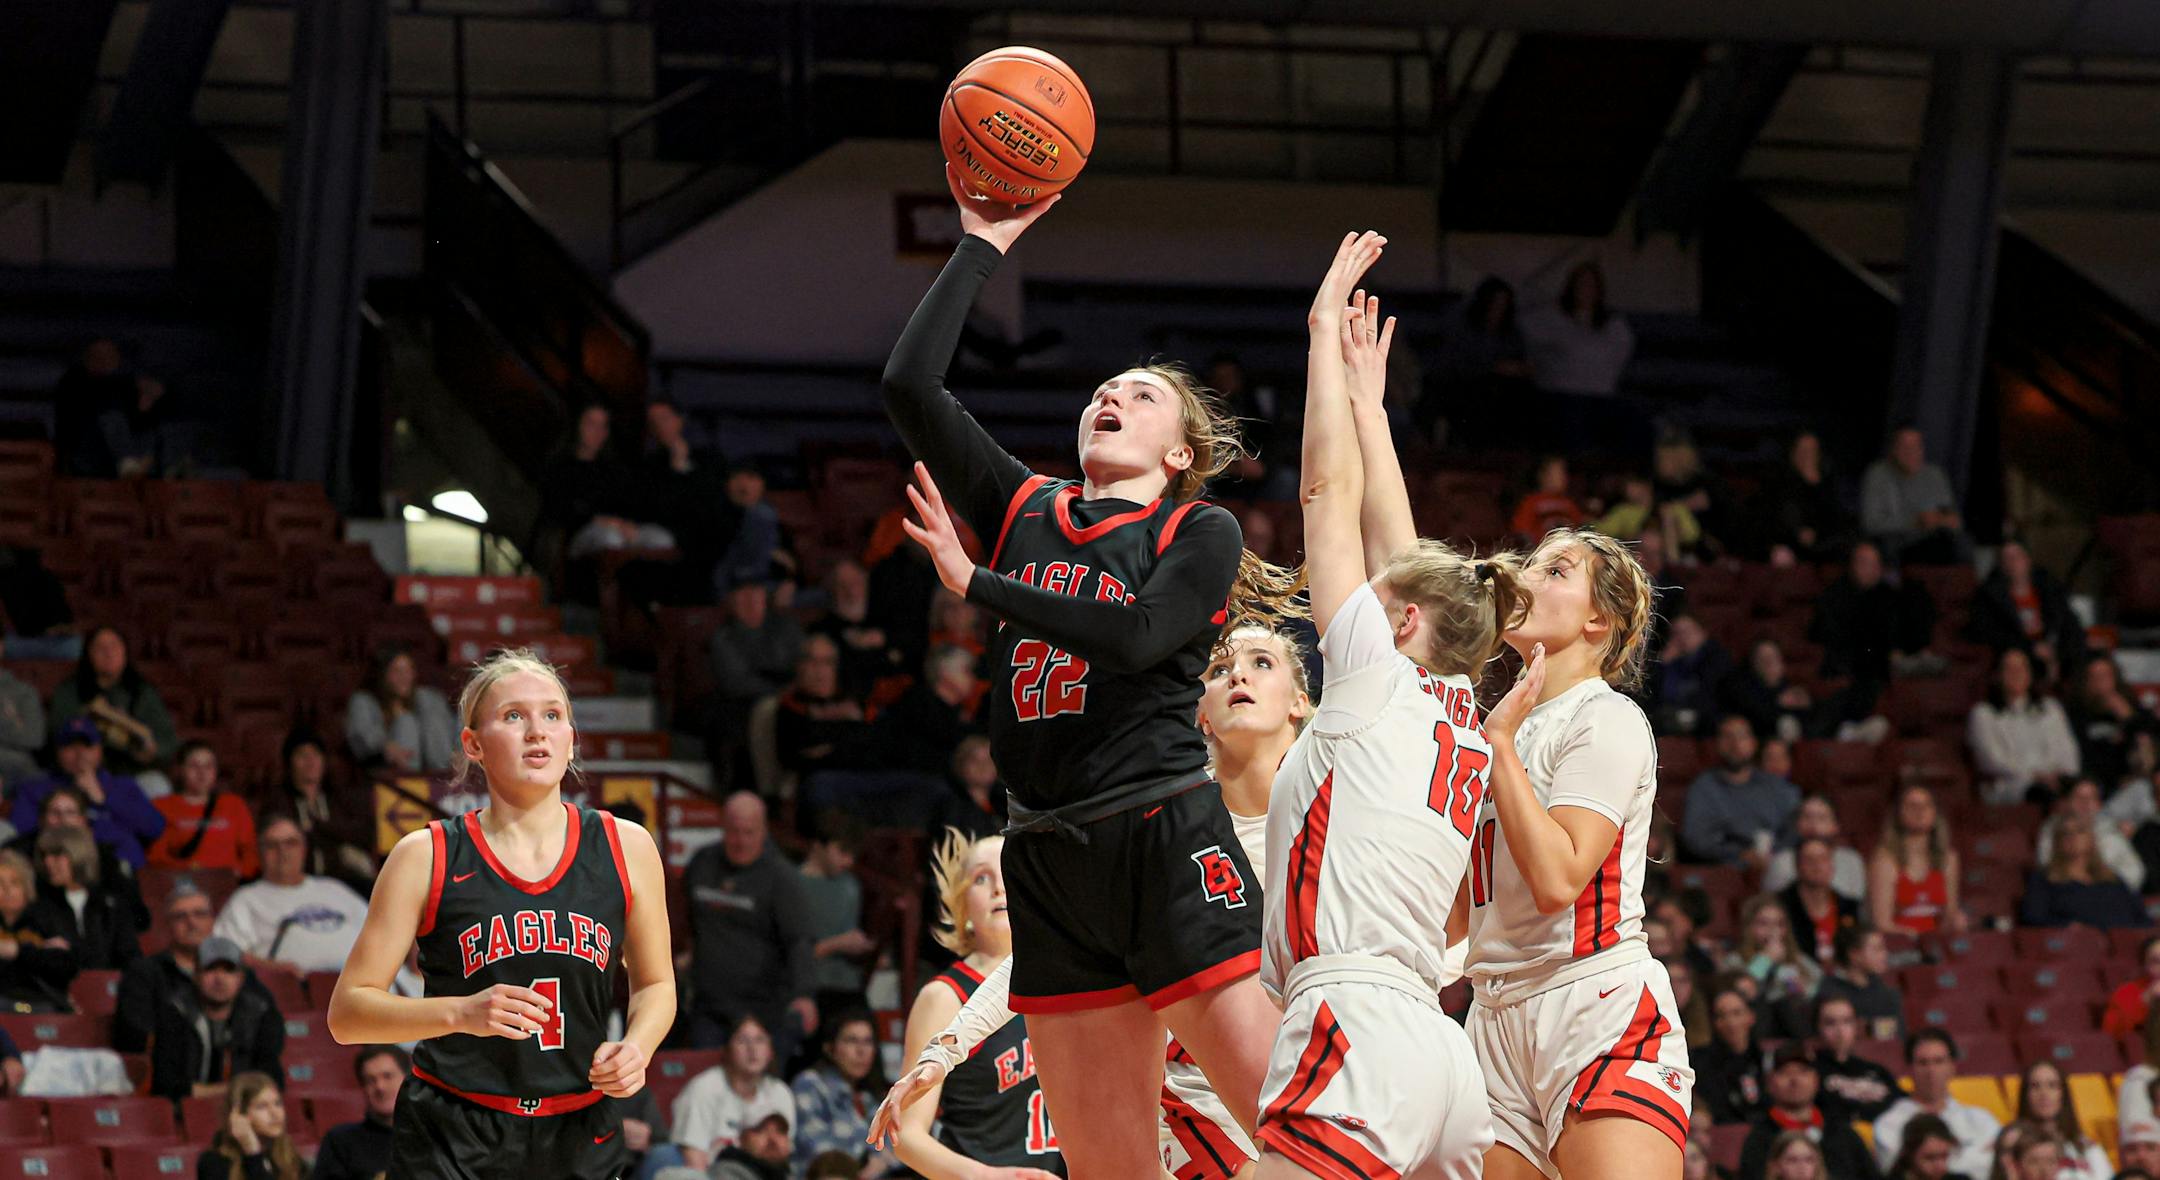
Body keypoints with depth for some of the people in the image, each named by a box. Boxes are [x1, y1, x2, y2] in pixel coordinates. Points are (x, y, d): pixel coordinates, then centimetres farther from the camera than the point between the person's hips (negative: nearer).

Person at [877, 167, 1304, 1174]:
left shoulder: (1200, 534, 2)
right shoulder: (1028, 510, 15)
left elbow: (1133, 636, -16)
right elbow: (909, 387, 8)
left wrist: (972, 581, -9)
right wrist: (979, 248, 11)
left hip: (1164, 839, -5)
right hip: (1050, 858, 5)